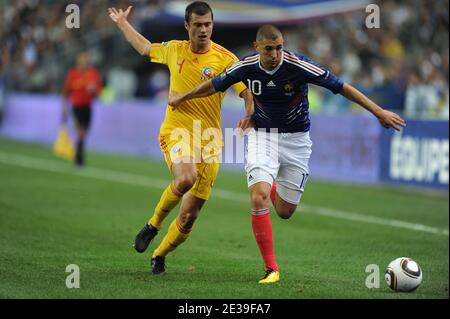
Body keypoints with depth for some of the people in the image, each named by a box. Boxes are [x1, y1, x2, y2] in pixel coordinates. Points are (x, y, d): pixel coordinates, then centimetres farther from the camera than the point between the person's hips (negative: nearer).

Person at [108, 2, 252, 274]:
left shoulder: (225, 59, -3)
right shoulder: (174, 50, 7)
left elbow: (248, 93, -9)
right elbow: (144, 47, 28)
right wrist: (122, 23, 38)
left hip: (209, 140, 0)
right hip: (176, 131, 0)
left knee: (189, 216, 0)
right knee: (187, 178, -34)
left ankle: (159, 256, 28)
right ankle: (154, 224, -6)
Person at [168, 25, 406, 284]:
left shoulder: (299, 66, -23)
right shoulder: (246, 68, -13)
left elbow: (340, 86, -18)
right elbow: (215, 85, 7)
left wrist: (378, 112, -19)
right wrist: (182, 97, 21)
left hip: (296, 139, -1)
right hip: (263, 135, 1)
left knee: (285, 212, 5)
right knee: (259, 198, -22)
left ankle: (271, 185, 44)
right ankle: (271, 269, -13)